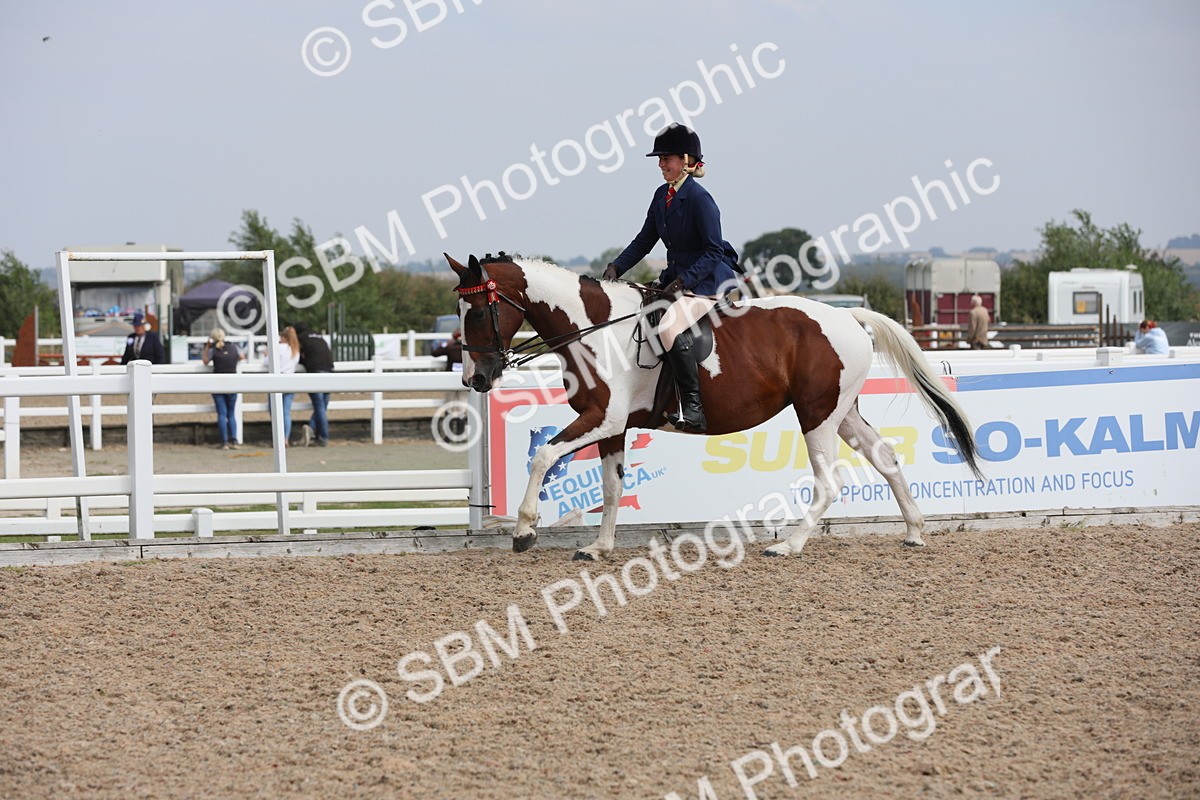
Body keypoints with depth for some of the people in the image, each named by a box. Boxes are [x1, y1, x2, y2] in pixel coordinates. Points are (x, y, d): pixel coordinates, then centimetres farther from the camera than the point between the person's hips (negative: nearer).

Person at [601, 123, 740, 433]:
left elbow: (714, 252, -18)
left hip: (708, 282, -10)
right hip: (677, 277, 10)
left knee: (669, 327, -32)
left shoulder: (699, 199, -16)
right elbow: (645, 240, 14)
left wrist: (683, 281, -25)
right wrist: (616, 267, 0)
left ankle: (693, 408, -31)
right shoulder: (663, 195, 9)